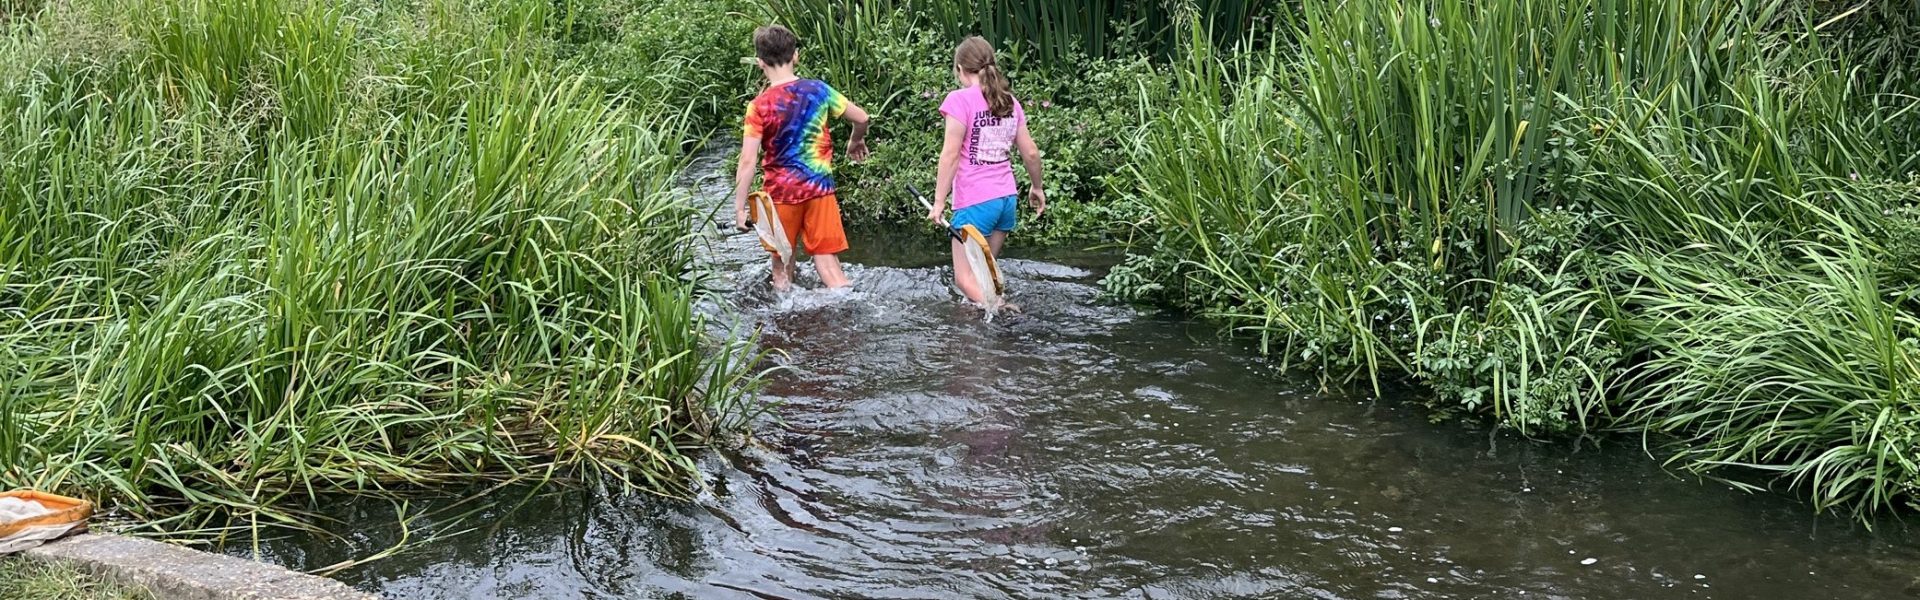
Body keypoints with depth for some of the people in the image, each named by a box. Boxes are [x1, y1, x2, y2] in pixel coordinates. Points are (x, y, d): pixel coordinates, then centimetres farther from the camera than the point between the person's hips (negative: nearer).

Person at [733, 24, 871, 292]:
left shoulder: (760, 106, -13)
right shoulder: (818, 90, -4)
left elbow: (748, 161, -17)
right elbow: (861, 118, 5)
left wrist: (739, 207, -12)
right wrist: (856, 142, 26)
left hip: (781, 191, -2)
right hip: (820, 187, 2)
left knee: (782, 260, 15)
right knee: (826, 257, 6)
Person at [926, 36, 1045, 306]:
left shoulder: (961, 100, -10)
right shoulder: (1010, 101, 8)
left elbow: (950, 155, -14)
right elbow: (1030, 152, 10)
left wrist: (939, 201, -11)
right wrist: (1037, 187, 26)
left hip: (975, 202, -7)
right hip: (1007, 199, 7)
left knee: (965, 278, -2)